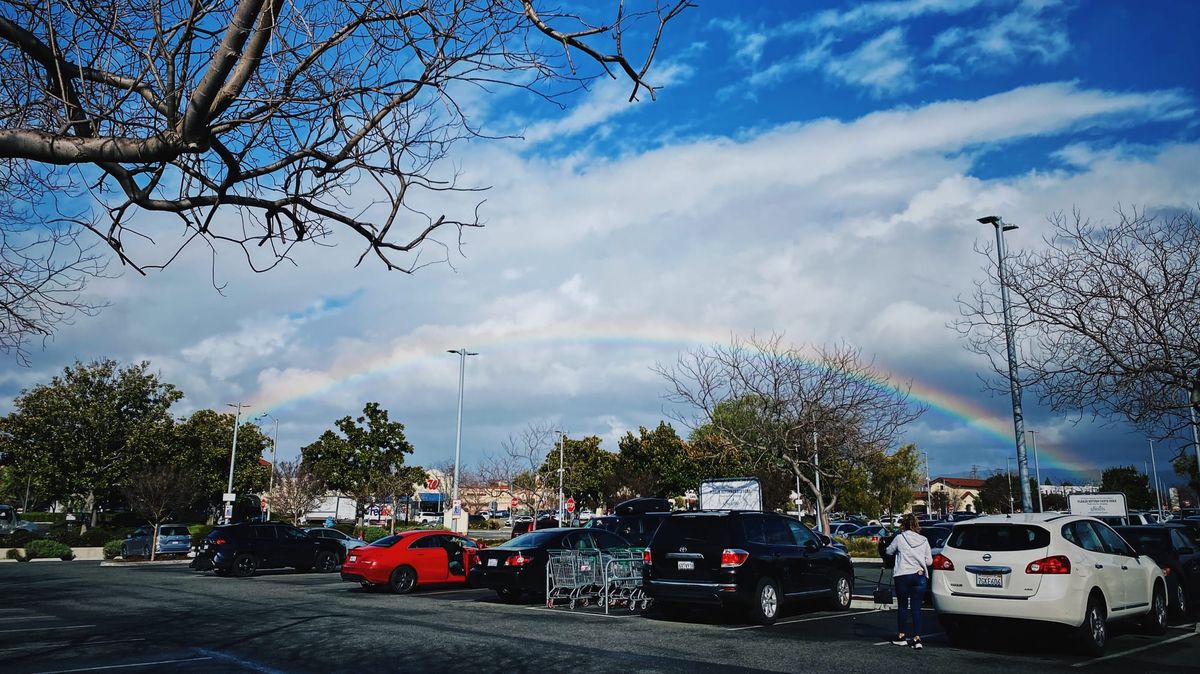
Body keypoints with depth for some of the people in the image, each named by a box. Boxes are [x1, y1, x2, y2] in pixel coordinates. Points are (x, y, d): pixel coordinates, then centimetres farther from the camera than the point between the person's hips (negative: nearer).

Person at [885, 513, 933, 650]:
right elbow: (929, 561, 7)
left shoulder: (899, 538, -4)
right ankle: (917, 638, -3)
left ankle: (902, 636, 18)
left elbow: (889, 551, 10)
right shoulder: (923, 540, 3)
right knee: (916, 608, 3)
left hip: (902, 576, -2)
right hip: (920, 576, 2)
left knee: (902, 606, 12)